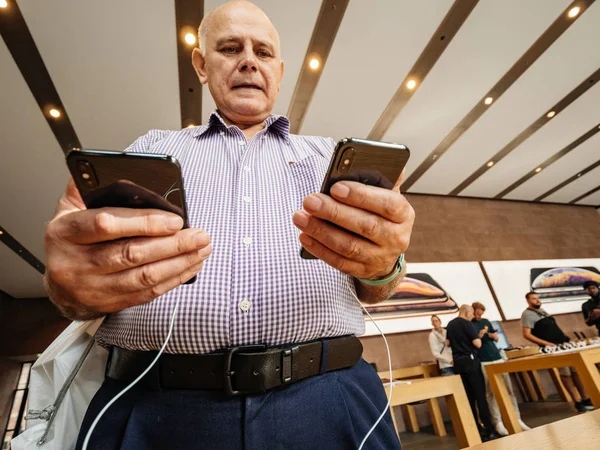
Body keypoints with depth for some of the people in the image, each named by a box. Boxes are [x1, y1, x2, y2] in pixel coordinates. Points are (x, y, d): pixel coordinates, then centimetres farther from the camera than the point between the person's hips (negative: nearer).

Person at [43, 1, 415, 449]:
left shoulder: (327, 154, 14)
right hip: (153, 405, 1)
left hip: (323, 398, 1)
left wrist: (383, 264, -16)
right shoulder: (152, 147, 14)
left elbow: (373, 291, 10)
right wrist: (72, 282, -17)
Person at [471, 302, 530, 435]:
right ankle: (498, 422, 6)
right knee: (491, 393, -2)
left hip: (497, 358, 6)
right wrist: (479, 336, -20)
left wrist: (493, 335, -5)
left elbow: (497, 338, 17)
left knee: (509, 389, 7)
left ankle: (517, 419, 17)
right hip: (483, 362, -5)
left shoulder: (486, 321, 11)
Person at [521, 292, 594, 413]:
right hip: (552, 348, -8)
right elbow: (527, 335, -19)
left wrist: (565, 337, 10)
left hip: (564, 344, 8)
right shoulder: (527, 314, -13)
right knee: (565, 373, -2)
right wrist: (546, 343, -22)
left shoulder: (542, 310, 15)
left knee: (576, 370, 11)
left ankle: (586, 399, 23)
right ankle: (578, 402, 11)